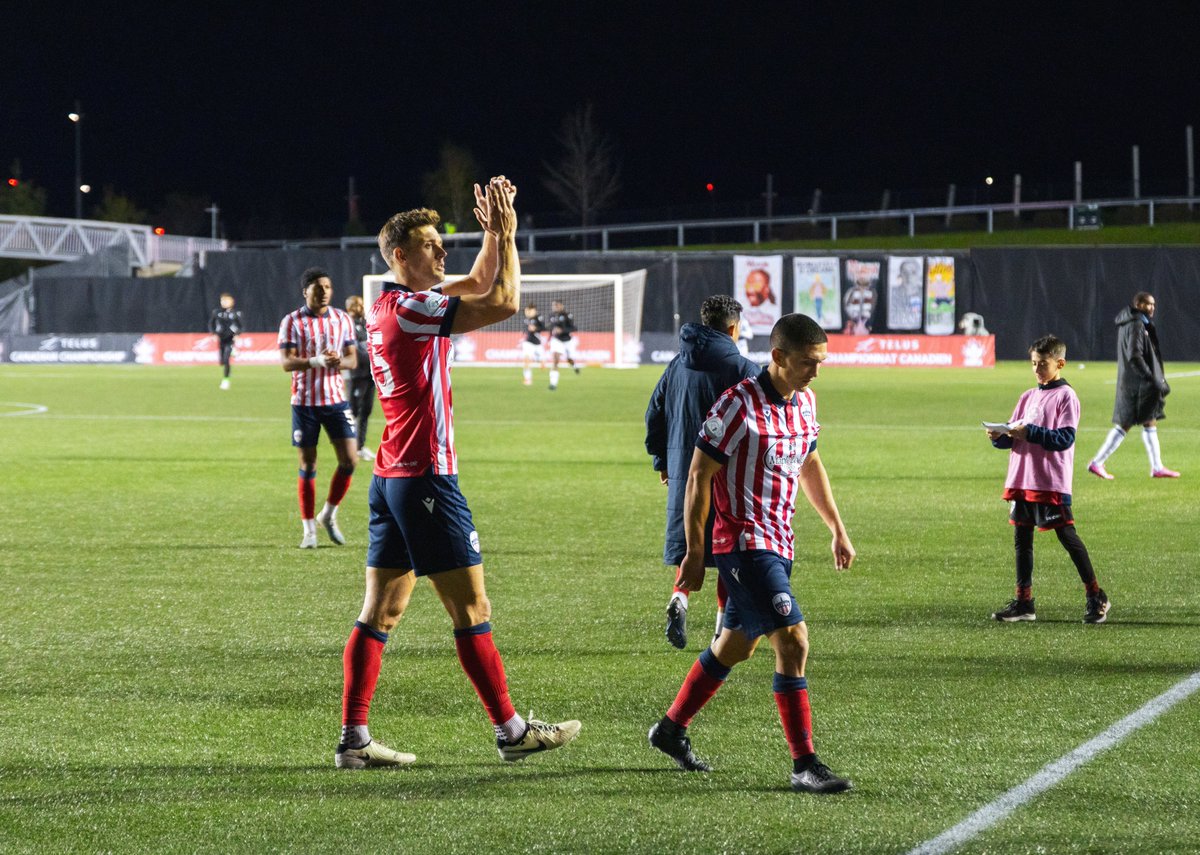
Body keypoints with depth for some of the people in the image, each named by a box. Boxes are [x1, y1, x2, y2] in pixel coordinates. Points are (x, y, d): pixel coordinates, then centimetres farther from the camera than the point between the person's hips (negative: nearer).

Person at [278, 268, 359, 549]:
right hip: (305, 401, -3)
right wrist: (317, 361, -27)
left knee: (349, 460, -6)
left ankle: (329, 515, 15)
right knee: (307, 465, 1)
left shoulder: (343, 320, 7)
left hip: (336, 399, 3)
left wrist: (340, 361, -16)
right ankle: (309, 530, 9)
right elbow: (286, 362, -11)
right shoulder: (292, 322, -4)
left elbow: (352, 359, 8)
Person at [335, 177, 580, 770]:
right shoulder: (409, 309, -14)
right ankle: (510, 731, 3)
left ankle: (353, 738, 5)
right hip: (425, 477, -10)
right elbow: (505, 302, -19)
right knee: (471, 607, -3)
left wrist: (494, 233, 14)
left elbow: (479, 285, 27)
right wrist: (507, 235, -9)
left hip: (391, 477, 10)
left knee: (381, 611, 6)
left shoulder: (391, 306, 14)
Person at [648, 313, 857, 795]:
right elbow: (699, 475, -14)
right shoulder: (739, 405, -17)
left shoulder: (805, 402, 8)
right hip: (743, 542, -9)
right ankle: (804, 764, -15)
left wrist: (837, 529, 24)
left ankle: (672, 729, 36)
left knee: (736, 644, 18)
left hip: (777, 545, 9)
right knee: (793, 641, -17)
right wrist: (694, 552, -14)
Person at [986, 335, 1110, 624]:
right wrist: (999, 436, -7)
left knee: (1067, 536, -5)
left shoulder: (1066, 396, -6)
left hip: (1052, 483, -7)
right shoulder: (1028, 397, 16)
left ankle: (1096, 597, 5)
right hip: (1022, 481, 7)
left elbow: (1065, 438, -16)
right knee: (1022, 538, 7)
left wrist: (1029, 432, -22)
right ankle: (1023, 602, 13)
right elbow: (1013, 437, 15)